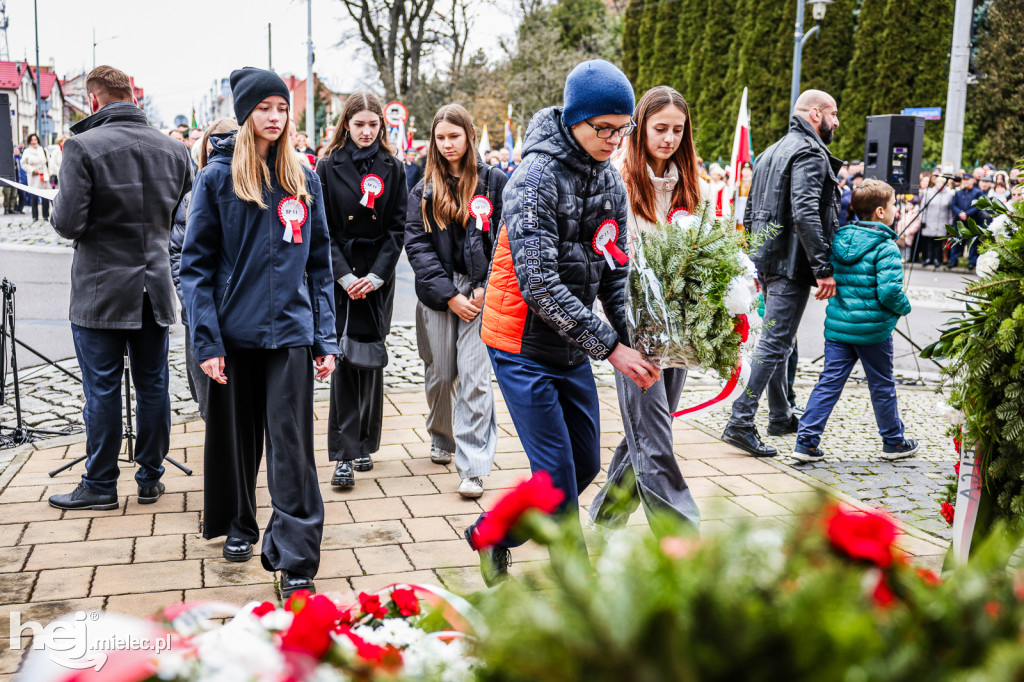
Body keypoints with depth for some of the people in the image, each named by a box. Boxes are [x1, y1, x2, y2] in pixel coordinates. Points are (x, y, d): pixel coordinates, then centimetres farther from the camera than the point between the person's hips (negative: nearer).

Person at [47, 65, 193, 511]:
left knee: (102, 390, 4)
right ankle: (150, 478, 21)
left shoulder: (83, 147, -14)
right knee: (152, 386, 11)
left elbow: (68, 223, -16)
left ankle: (100, 486, 14)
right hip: (154, 287, 5)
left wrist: (58, 210, 5)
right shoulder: (173, 150, 3)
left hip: (101, 290, -4)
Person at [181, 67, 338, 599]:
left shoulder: (304, 180, 7)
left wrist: (326, 338, 3)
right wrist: (206, 340, -10)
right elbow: (196, 265, -3)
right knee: (235, 435, 14)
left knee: (292, 447, -3)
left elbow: (319, 264, 8)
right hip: (234, 332, 0)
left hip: (291, 331, 1)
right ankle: (237, 525, 37)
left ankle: (296, 563, 2)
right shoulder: (218, 178, -1)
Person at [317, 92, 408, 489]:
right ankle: (344, 454, -4)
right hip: (340, 278, -2)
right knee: (345, 359, -7)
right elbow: (323, 230, -2)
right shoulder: (329, 168, 2)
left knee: (372, 359, 6)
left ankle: (364, 444, 19)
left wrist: (376, 275, -9)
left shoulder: (392, 169, 6)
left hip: (378, 278, 2)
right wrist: (344, 275, -12)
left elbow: (397, 228, 2)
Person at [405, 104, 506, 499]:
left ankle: (473, 466, -5)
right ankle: (441, 440, 36)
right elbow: (417, 245, 1)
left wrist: (485, 288, -10)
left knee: (474, 377, -9)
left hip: (480, 292, -2)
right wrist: (450, 295, -8)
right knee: (440, 375, 12)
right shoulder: (424, 191, 8)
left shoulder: (494, 182, 1)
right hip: (437, 293, 3)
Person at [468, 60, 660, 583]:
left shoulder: (611, 181, 5)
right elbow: (540, 286, -26)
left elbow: (614, 273, 9)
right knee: (558, 475, -5)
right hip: (524, 347, -8)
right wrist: (610, 347, -25)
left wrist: (634, 339, -5)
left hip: (573, 349, 8)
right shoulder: (536, 179, -19)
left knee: (586, 463, 13)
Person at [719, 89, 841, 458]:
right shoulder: (809, 153, -11)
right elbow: (805, 214, -24)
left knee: (778, 341, 18)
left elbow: (751, 213, 22)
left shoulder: (771, 153, 19)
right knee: (775, 343, -9)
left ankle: (780, 416, 29)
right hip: (791, 264, -10)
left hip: (768, 260, 10)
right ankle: (740, 422, -11)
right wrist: (823, 269, -24)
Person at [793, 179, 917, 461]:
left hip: (838, 324, 5)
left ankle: (806, 441, 0)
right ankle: (893, 442, 28)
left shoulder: (838, 239, 5)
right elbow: (889, 291, -22)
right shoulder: (886, 247, -14)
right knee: (882, 386, 11)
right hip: (872, 328, -5)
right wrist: (904, 307, -3)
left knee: (829, 382, 6)